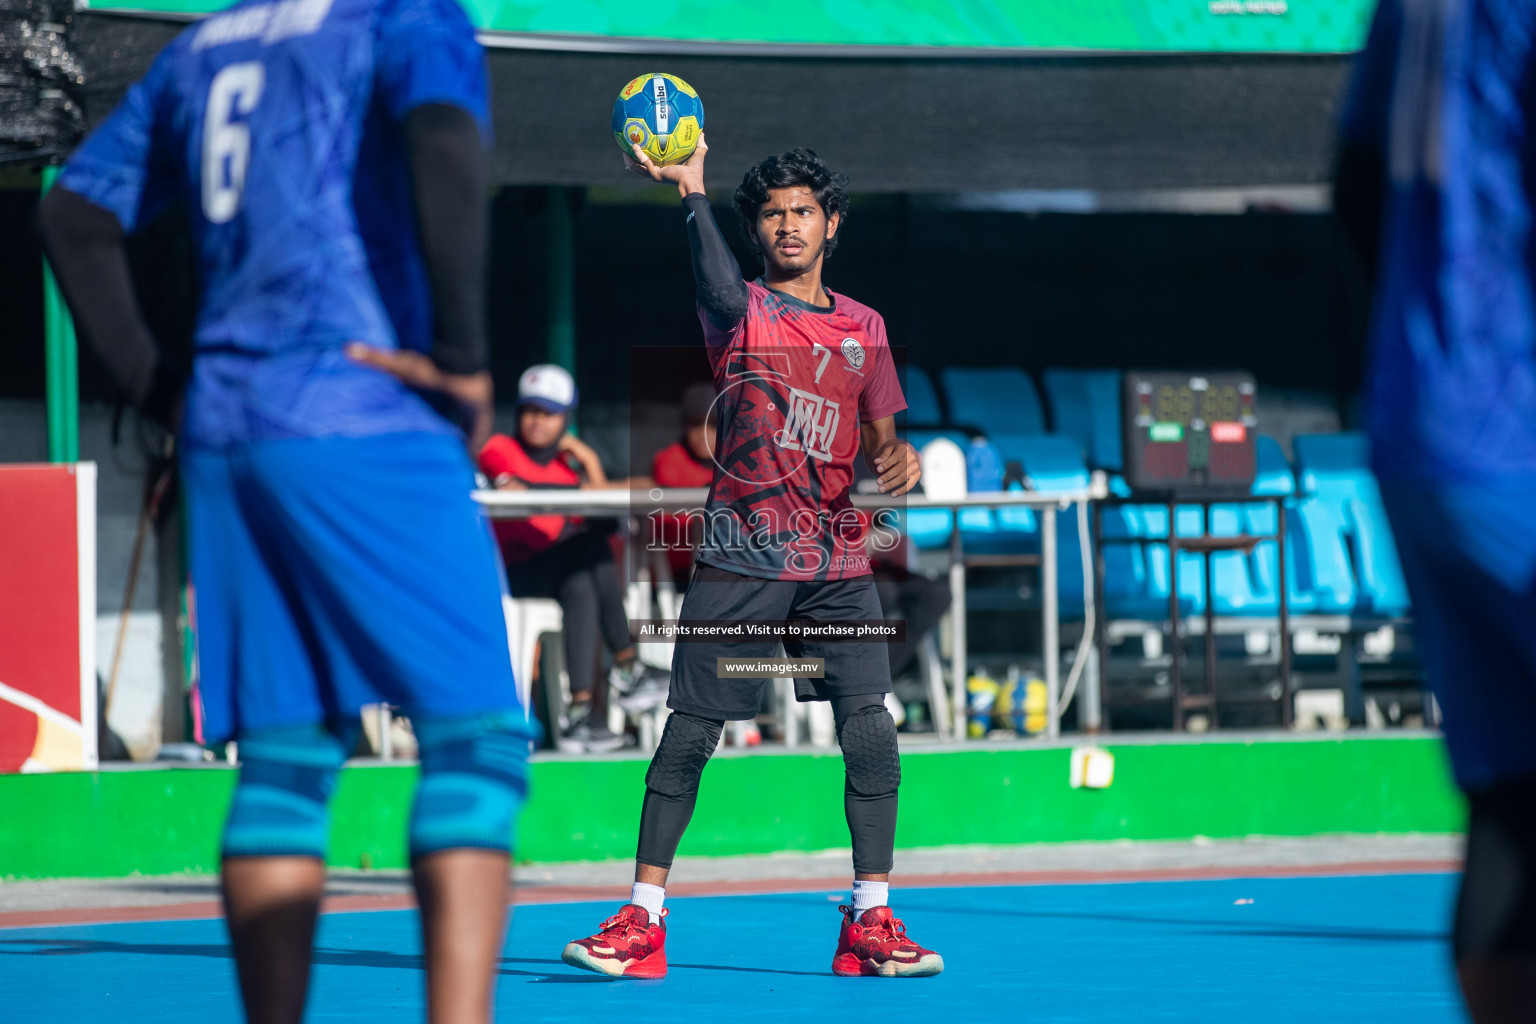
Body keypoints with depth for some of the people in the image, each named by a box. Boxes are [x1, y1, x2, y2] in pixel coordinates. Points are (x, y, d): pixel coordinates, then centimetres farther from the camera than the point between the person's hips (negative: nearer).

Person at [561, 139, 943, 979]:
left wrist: (900, 457, -4)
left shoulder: (864, 328, 14)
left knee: (871, 734, -8)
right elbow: (717, 285, -24)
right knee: (688, 735, -3)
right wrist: (692, 193, -42)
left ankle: (871, 924, 2)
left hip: (837, 563, 3)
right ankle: (642, 922, 5)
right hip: (740, 559, -3)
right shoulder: (741, 310, 1)